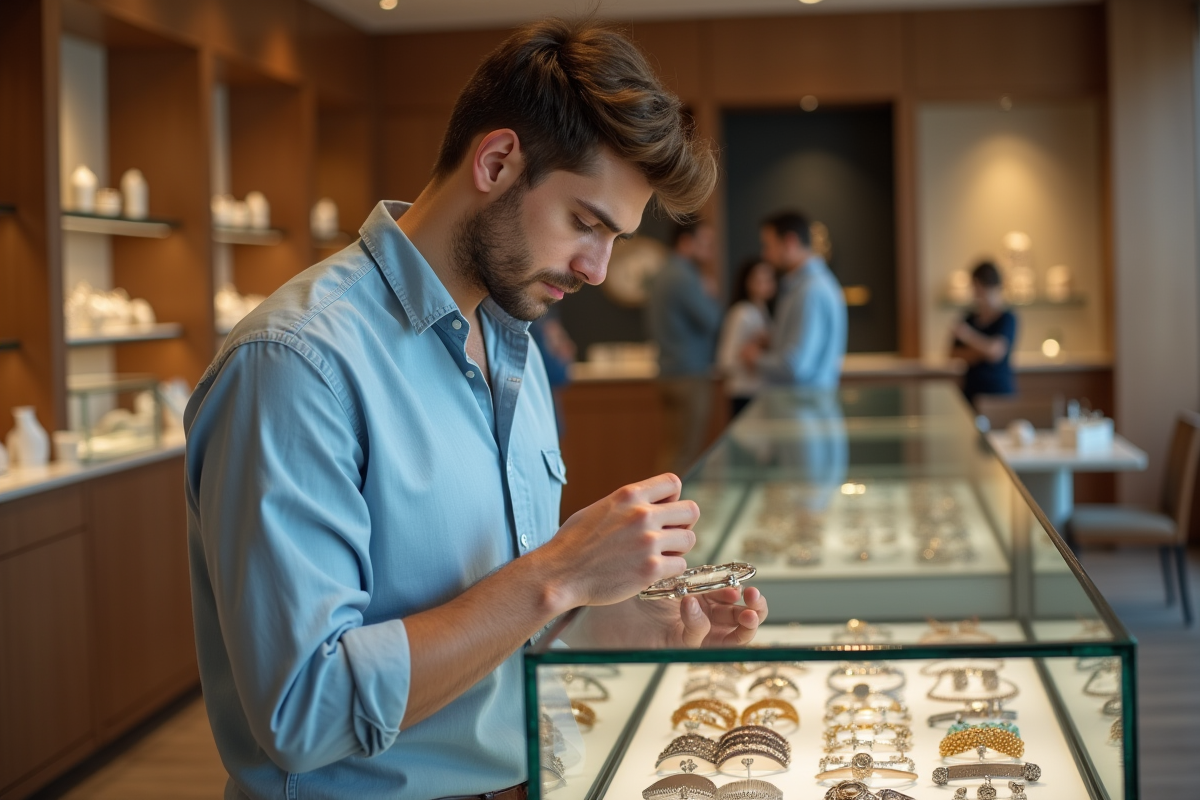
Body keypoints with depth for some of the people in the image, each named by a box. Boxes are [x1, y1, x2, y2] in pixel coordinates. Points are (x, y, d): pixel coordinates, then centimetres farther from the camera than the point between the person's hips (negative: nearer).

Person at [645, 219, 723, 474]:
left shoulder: (662, 276, 17)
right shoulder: (685, 278, -15)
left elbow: (652, 326, 24)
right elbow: (712, 320, -17)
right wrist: (710, 295, 1)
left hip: (670, 373, 10)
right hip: (690, 376, -10)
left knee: (671, 450, 10)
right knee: (683, 454, -9)